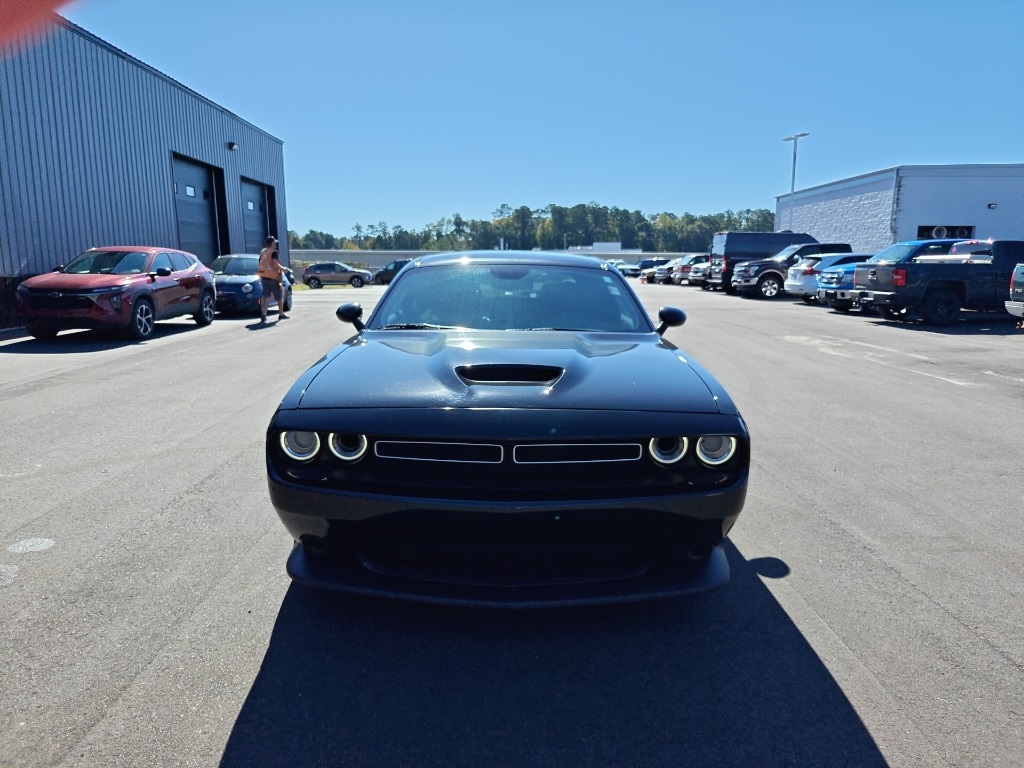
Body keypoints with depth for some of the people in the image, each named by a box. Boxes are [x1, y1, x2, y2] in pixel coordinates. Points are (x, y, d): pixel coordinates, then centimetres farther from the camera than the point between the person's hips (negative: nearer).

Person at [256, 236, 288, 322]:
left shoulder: (262, 252, 11)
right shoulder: (274, 252, -11)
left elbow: (260, 265, 17)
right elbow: (276, 265, -23)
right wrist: (283, 269, -9)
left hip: (264, 277, 6)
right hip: (273, 278, -6)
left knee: (266, 297, 1)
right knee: (279, 297, 11)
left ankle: (263, 315, -14)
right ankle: (281, 314, 22)